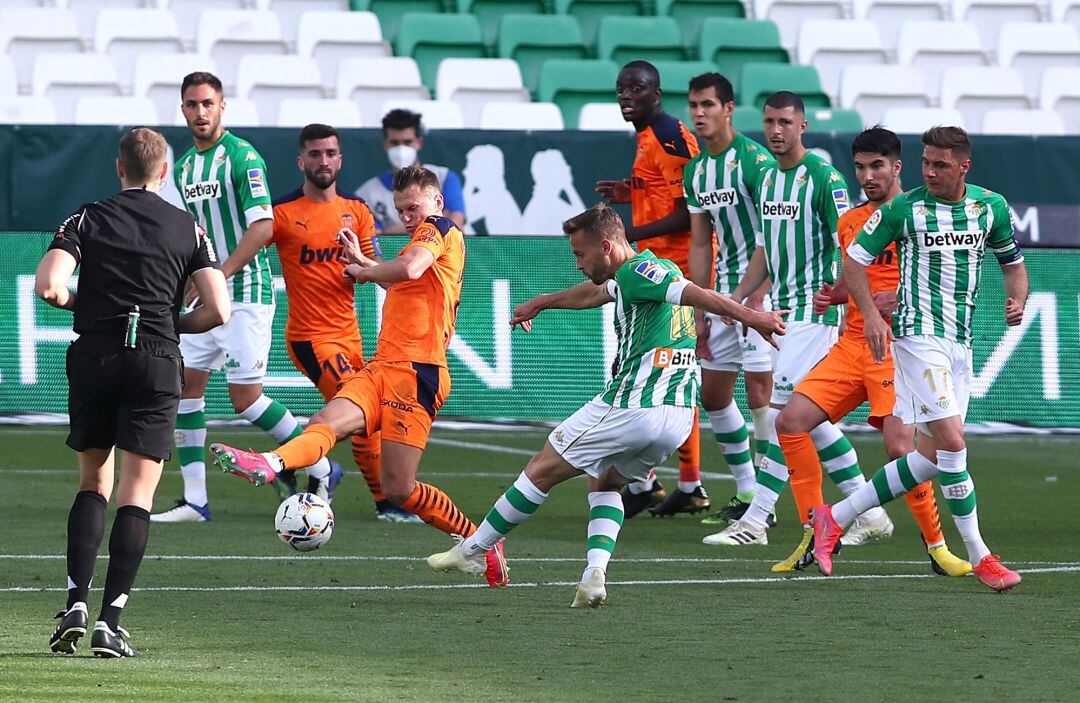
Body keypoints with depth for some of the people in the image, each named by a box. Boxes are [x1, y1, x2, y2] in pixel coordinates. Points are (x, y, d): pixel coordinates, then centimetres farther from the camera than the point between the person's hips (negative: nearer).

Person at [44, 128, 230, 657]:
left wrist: (78, 303, 13)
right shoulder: (188, 228, 8)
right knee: (136, 496, 0)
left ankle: (76, 604, 2)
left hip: (95, 355, 1)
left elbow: (48, 285, -8)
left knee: (93, 484, 16)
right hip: (156, 362, -1)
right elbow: (217, 309, -1)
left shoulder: (88, 219, 6)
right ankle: (111, 620, -9)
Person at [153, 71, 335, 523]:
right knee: (184, 384, 1)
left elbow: (263, 227, -19)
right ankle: (195, 499, 5)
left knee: (245, 398, -8)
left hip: (246, 294, -8)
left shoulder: (242, 157, -12)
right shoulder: (184, 166, 13)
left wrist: (220, 274, -22)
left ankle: (320, 468, 10)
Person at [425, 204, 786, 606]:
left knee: (543, 470, 7)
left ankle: (473, 550, 18)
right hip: (679, 417, 9)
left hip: (632, 406, -9)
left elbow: (695, 294, -24)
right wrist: (543, 302, 57)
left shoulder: (637, 271, -9)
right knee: (603, 484, 26)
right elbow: (594, 292, 41)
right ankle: (595, 573, 1)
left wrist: (748, 316, -36)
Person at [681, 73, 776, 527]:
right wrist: (699, 312, 13)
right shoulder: (695, 171, 11)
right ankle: (745, 494, 19)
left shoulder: (754, 159, -14)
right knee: (712, 393, 10)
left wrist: (756, 296, -24)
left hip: (761, 287, -9)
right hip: (724, 290, 9)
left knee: (759, 391, -10)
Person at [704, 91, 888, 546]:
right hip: (782, 308, 9)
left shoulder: (823, 177, -11)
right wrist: (736, 297, 12)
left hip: (815, 308, -9)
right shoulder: (767, 179, 14)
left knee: (783, 410, -11)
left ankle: (755, 521, -11)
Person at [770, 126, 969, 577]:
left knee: (899, 446, -20)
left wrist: (901, 299, -19)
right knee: (791, 420, -7)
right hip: (853, 342, 6)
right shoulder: (850, 222, 16)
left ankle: (936, 546, -3)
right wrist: (832, 295, 8)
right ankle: (816, 534, 1)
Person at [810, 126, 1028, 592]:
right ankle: (979, 557, -8)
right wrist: (871, 314, -13)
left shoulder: (991, 207, 7)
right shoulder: (903, 209, -5)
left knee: (932, 457, 5)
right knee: (951, 441, -16)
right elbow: (855, 258, 1)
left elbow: (1013, 262, 20)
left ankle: (836, 518, 15)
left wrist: (1017, 300, -2)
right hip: (918, 333, -6)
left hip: (960, 342, 6)